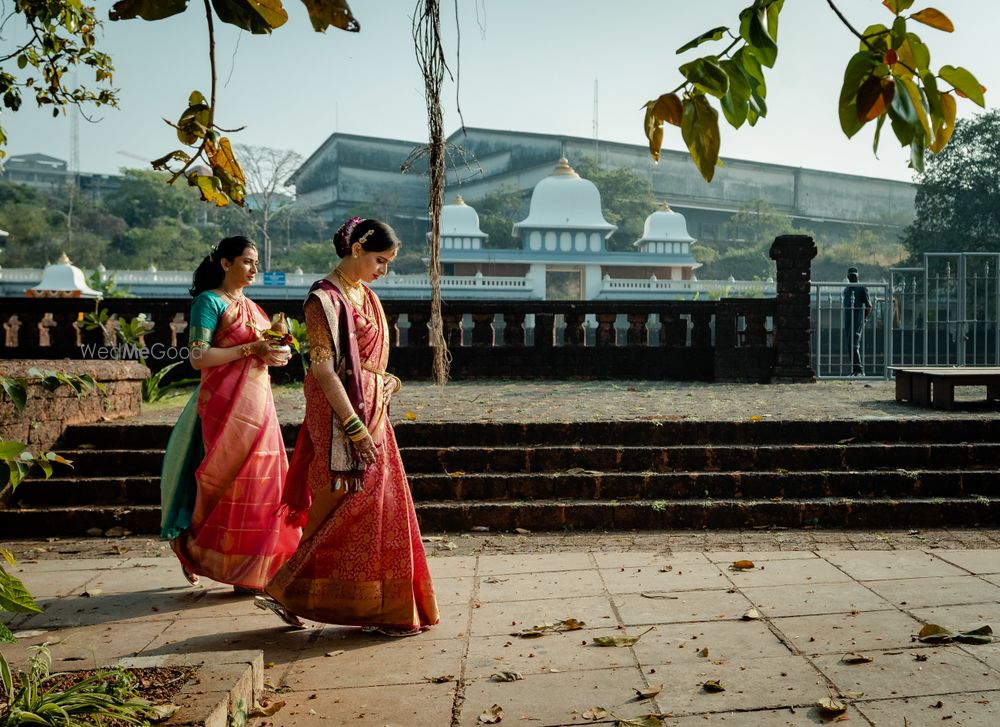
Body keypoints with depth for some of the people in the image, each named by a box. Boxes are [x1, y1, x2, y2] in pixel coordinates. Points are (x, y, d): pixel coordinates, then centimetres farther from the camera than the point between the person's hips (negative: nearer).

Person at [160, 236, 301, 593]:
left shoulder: (251, 306, 19)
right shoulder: (209, 301, -5)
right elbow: (198, 358, -15)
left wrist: (273, 355, 3)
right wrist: (250, 349, -18)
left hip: (258, 402, 8)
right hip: (225, 403, -8)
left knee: (262, 482, 6)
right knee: (231, 481, -6)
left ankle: (254, 570, 15)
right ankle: (192, 548, 10)